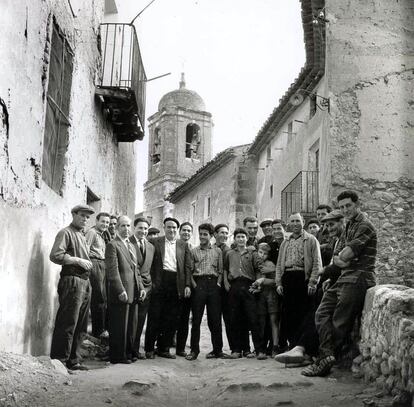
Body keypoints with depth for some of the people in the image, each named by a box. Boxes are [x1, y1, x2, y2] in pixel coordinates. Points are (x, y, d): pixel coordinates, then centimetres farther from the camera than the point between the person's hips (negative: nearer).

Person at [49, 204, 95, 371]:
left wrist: (88, 263, 12)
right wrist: (78, 260, -15)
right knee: (67, 324, -9)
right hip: (72, 281, -9)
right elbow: (55, 255, -17)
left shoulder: (82, 236, 23)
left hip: (85, 282, 9)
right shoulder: (66, 233, -4)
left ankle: (73, 360, 17)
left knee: (79, 325, 10)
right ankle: (59, 361, -3)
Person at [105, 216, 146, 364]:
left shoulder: (132, 246, 21)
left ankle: (128, 353, 22)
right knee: (119, 327, -1)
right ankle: (117, 356, 8)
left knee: (132, 326, 12)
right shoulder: (112, 245, -6)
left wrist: (141, 287, 12)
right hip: (121, 294, -8)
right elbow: (112, 270, -14)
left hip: (134, 293, 8)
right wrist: (121, 290, -20)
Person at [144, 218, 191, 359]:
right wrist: (151, 282, -8)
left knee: (171, 319, 6)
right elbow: (150, 263, 1)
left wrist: (187, 285, 1)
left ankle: (164, 348, 17)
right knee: (154, 317, 0)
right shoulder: (155, 242, 6)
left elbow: (187, 267, 10)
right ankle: (149, 349, 10)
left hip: (176, 284, 3)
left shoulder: (183, 245, 14)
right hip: (159, 283, -3)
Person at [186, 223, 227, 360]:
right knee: (196, 318, -1)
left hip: (213, 284, 1)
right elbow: (189, 270, 6)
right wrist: (194, 284, -6)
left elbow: (221, 270, 11)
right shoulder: (193, 251, 10)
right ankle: (194, 350, 5)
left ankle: (217, 349, 11)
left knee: (215, 318, 2)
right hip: (198, 284, -1)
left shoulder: (217, 251, 12)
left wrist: (218, 283, -2)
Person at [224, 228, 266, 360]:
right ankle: (236, 349, 11)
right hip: (234, 286, 2)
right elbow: (225, 269, 18)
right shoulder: (229, 254, 17)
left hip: (248, 286, -2)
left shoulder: (252, 254, 12)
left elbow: (257, 270, 8)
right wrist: (225, 282, 4)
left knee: (253, 319, -8)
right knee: (235, 320, 4)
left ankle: (259, 350, -7)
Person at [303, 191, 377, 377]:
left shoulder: (365, 226, -9)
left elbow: (345, 255, -18)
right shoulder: (349, 226, 21)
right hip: (344, 278, 10)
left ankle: (325, 361, -2)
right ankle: (327, 354, -8)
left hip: (357, 280, -10)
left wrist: (342, 256, 4)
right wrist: (342, 260, -6)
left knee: (340, 323, -7)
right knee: (322, 314, 0)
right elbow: (336, 258, 16)